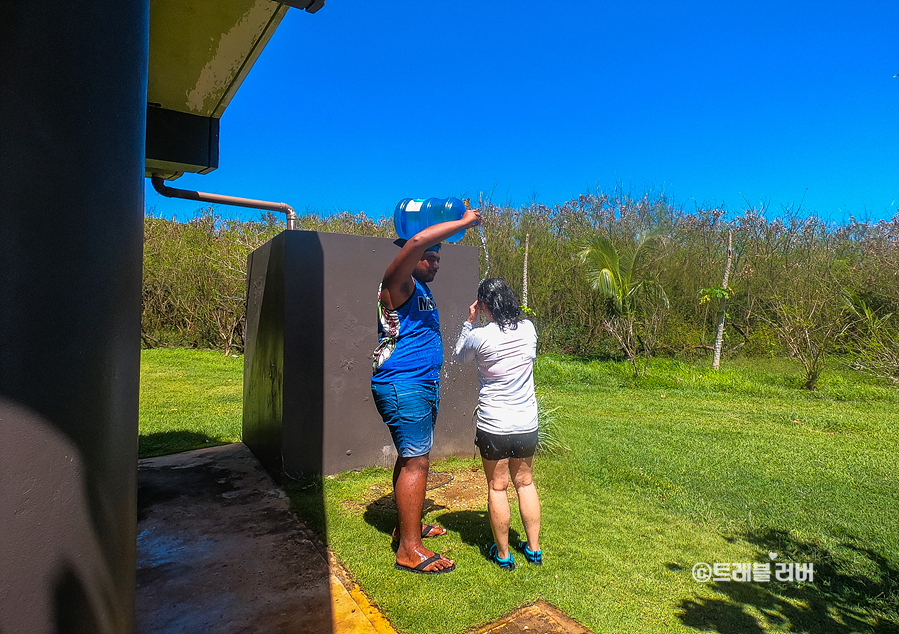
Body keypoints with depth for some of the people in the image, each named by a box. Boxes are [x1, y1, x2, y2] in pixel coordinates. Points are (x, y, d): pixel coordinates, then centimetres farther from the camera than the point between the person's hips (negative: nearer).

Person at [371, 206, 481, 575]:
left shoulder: (421, 288, 15)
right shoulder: (397, 285, -13)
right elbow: (418, 241, -25)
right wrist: (463, 223, -19)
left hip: (421, 386, 10)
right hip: (401, 385, -10)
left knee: (411, 457, 17)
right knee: (415, 461, -8)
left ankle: (407, 525, 31)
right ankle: (409, 550, 1)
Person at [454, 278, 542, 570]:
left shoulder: (479, 337, -17)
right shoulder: (528, 328, -5)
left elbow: (461, 356, 5)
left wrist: (469, 322, 6)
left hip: (493, 426, -4)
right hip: (527, 423, 5)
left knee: (497, 487, 11)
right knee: (525, 483, 19)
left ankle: (502, 554, 25)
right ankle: (534, 549, 31)